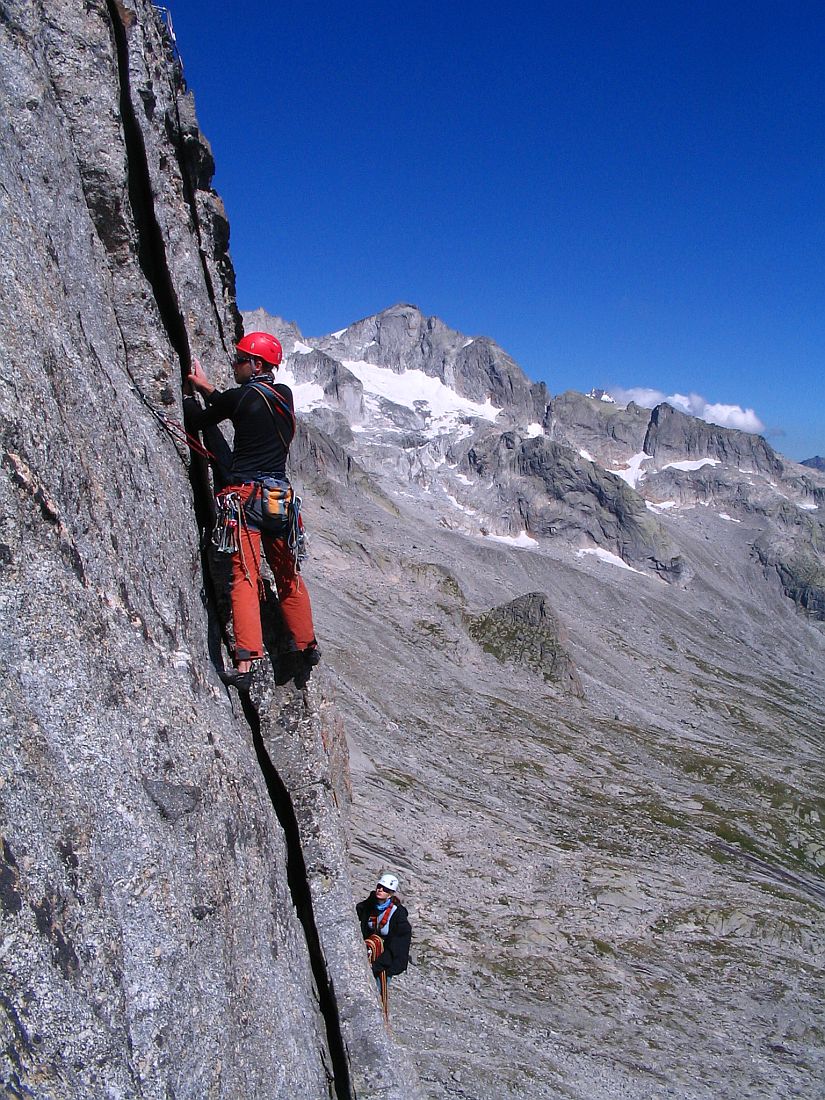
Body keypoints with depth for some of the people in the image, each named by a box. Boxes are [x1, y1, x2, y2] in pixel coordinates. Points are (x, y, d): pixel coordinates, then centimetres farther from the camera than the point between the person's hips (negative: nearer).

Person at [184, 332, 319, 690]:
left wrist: (190, 390, 25)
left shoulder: (240, 396, -6)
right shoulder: (285, 395, 10)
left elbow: (199, 422, 9)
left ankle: (246, 664, -16)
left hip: (247, 494, -6)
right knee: (288, 574, 18)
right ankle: (307, 647, 31)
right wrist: (207, 387, 28)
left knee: (244, 577, -9)